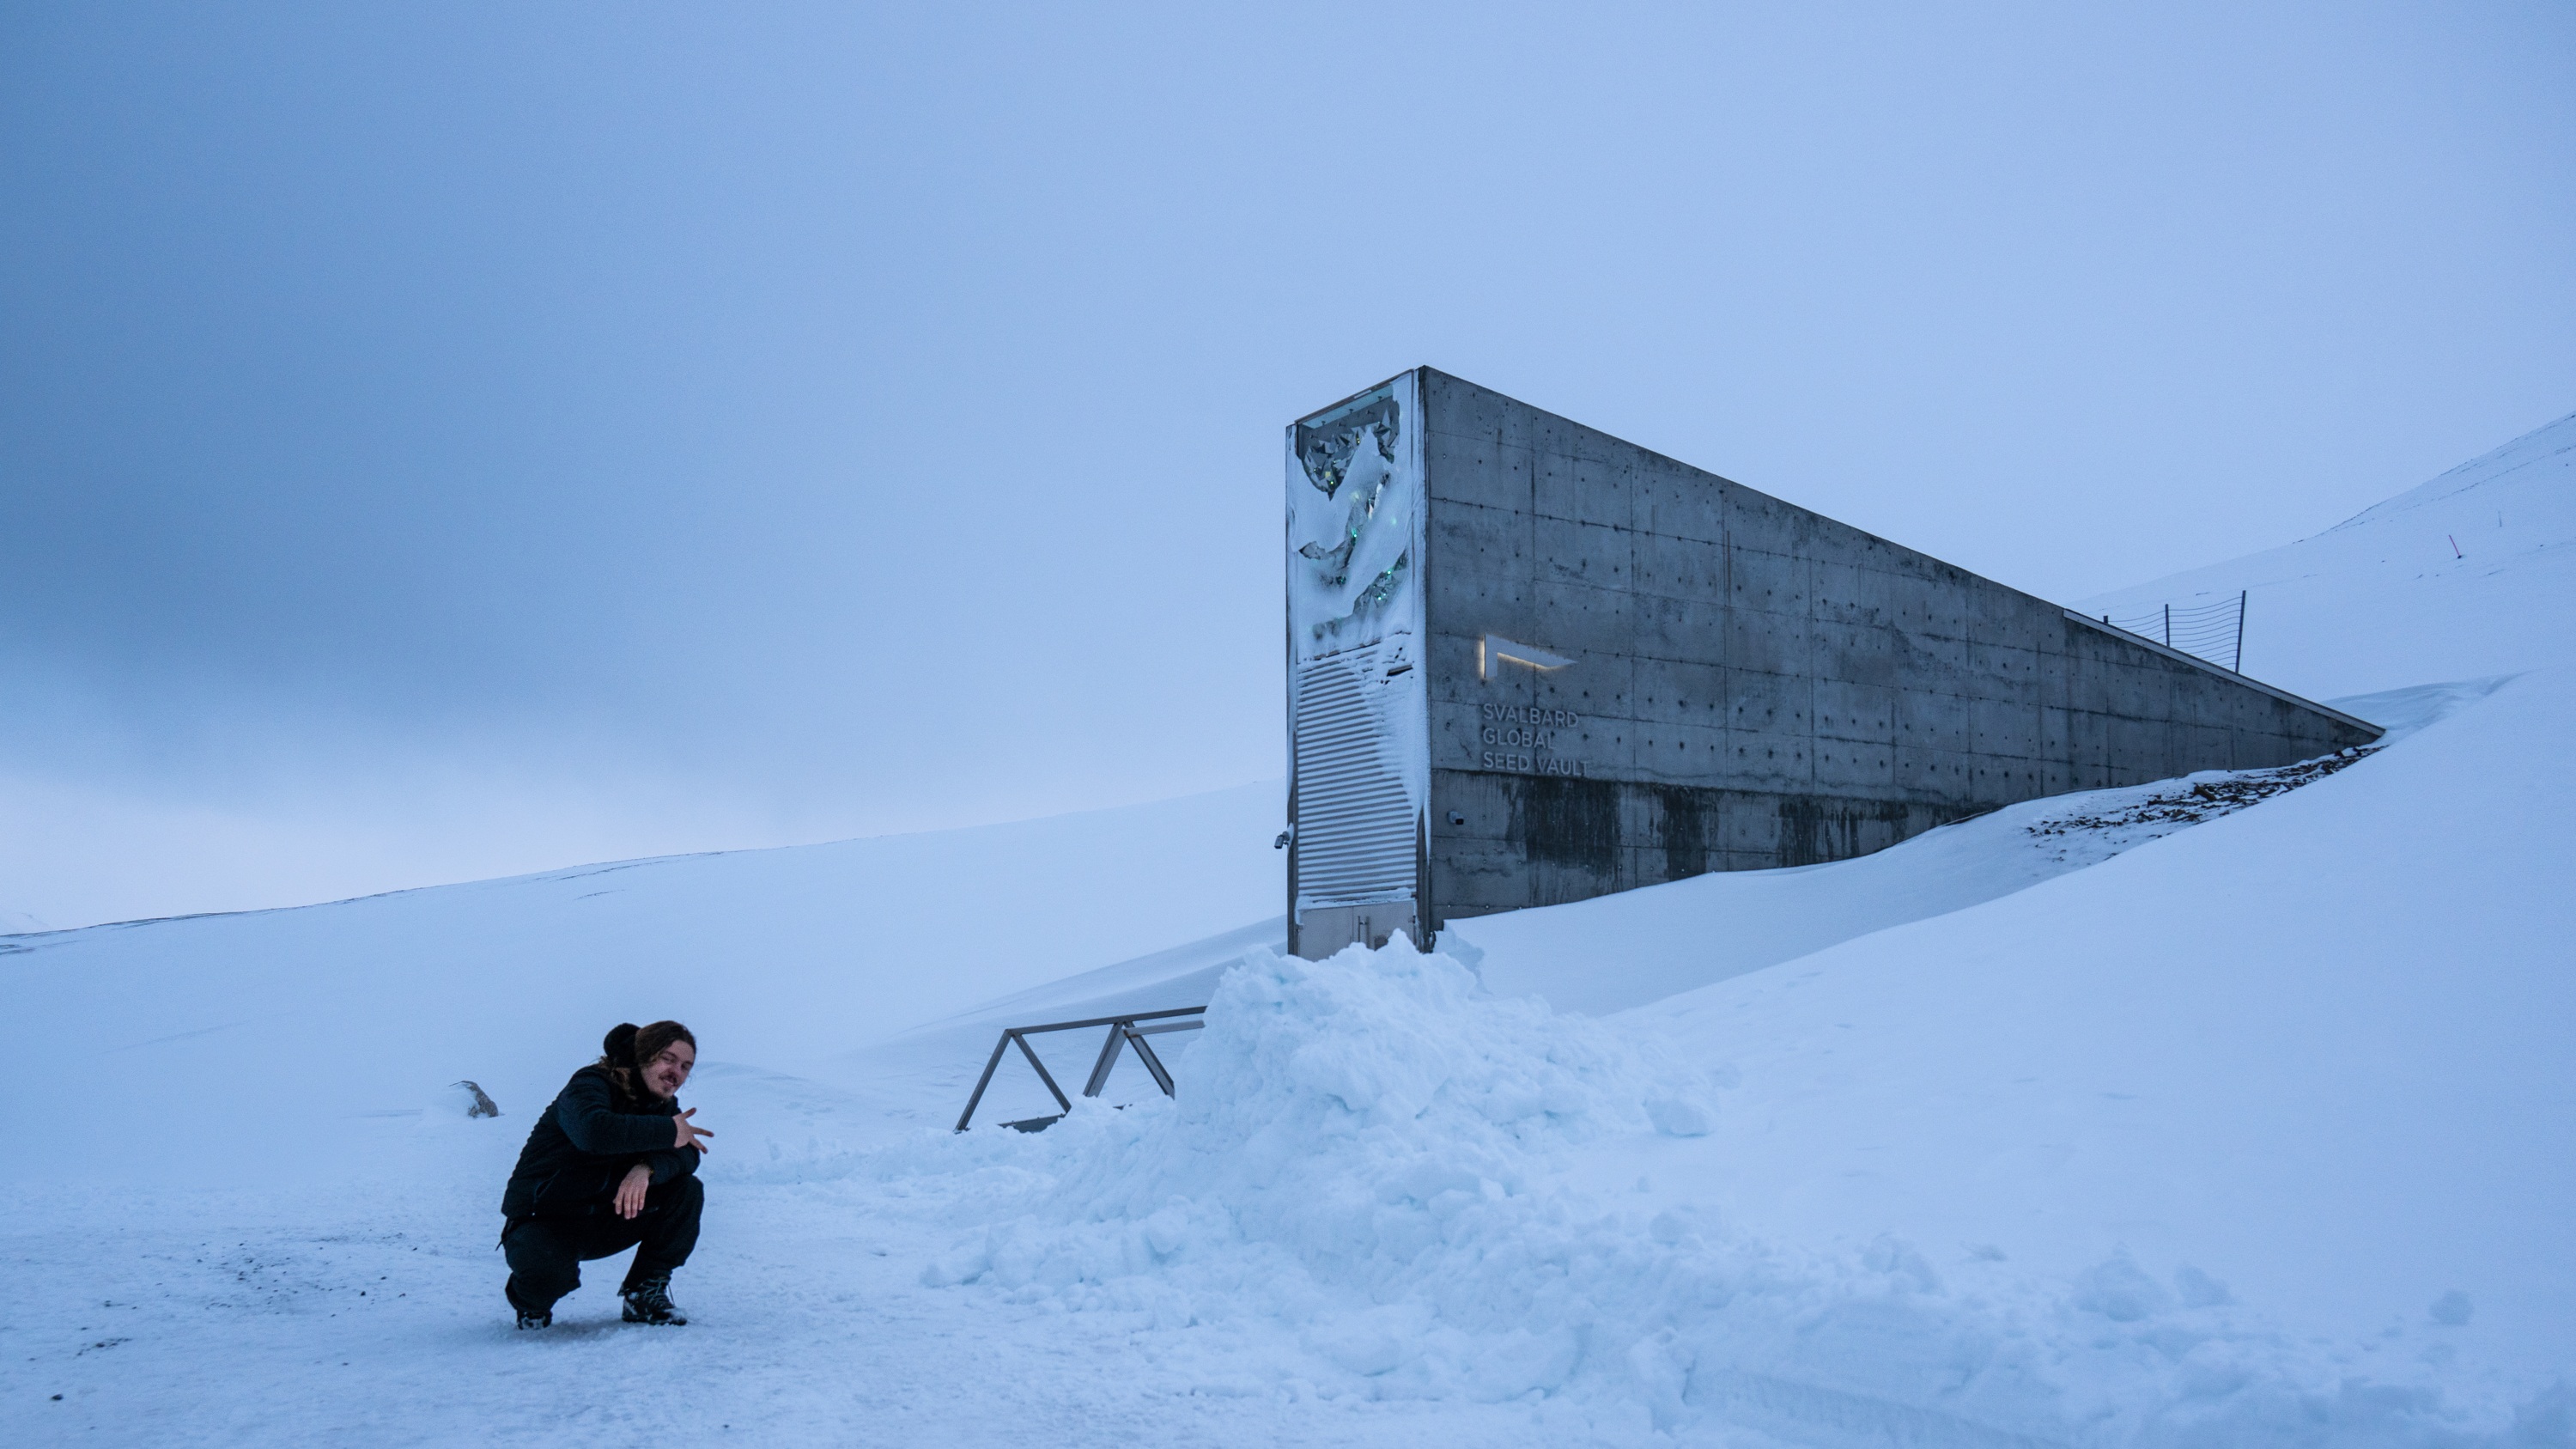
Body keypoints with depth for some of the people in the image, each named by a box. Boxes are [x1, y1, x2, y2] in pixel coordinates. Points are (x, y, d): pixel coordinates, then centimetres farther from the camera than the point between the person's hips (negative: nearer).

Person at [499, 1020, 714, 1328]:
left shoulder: (662, 1104, 3)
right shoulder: (591, 1085, -19)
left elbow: (687, 1154, -15)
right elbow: (593, 1131, -44)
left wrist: (647, 1169, -36)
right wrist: (667, 1131, -35)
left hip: (605, 1219, 6)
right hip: (542, 1219, -6)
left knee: (687, 1191, -14)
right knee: (550, 1273, -38)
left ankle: (646, 1292, -1)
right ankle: (531, 1296, 2)